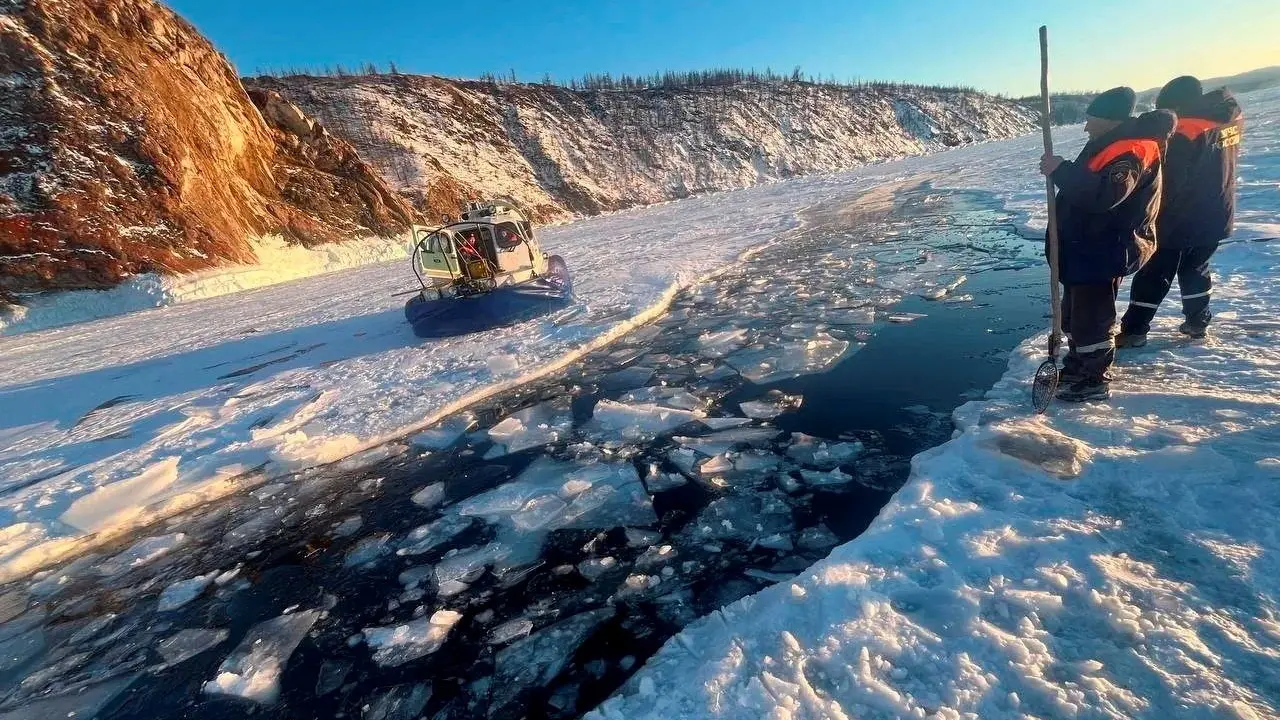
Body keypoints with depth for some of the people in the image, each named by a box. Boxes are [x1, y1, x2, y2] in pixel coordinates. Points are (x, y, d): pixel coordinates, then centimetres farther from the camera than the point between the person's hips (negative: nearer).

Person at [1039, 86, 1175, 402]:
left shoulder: (1130, 151, -21)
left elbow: (1105, 194, -36)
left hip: (1105, 253, -11)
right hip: (1086, 247, 11)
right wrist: (1062, 171, 7)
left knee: (1091, 316, -4)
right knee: (1074, 309, 20)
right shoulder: (1111, 145, 13)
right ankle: (1078, 365, 35)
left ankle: (1095, 379, 8)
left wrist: (1061, 171, -32)